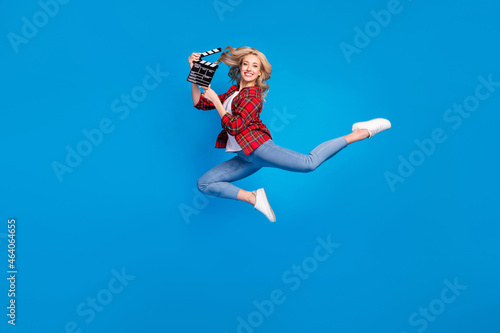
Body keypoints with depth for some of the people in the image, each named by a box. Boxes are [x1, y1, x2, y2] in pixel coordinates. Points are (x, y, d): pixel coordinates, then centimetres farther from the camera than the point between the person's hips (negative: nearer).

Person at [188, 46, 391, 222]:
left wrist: (216, 100, -13)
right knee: (204, 184, 3)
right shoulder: (234, 91, 19)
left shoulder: (252, 95, -5)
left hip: (257, 147, -7)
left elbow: (234, 126, -16)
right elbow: (199, 103, 21)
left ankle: (362, 132, -11)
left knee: (308, 163, -23)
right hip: (245, 157, 7)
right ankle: (253, 198, -2)